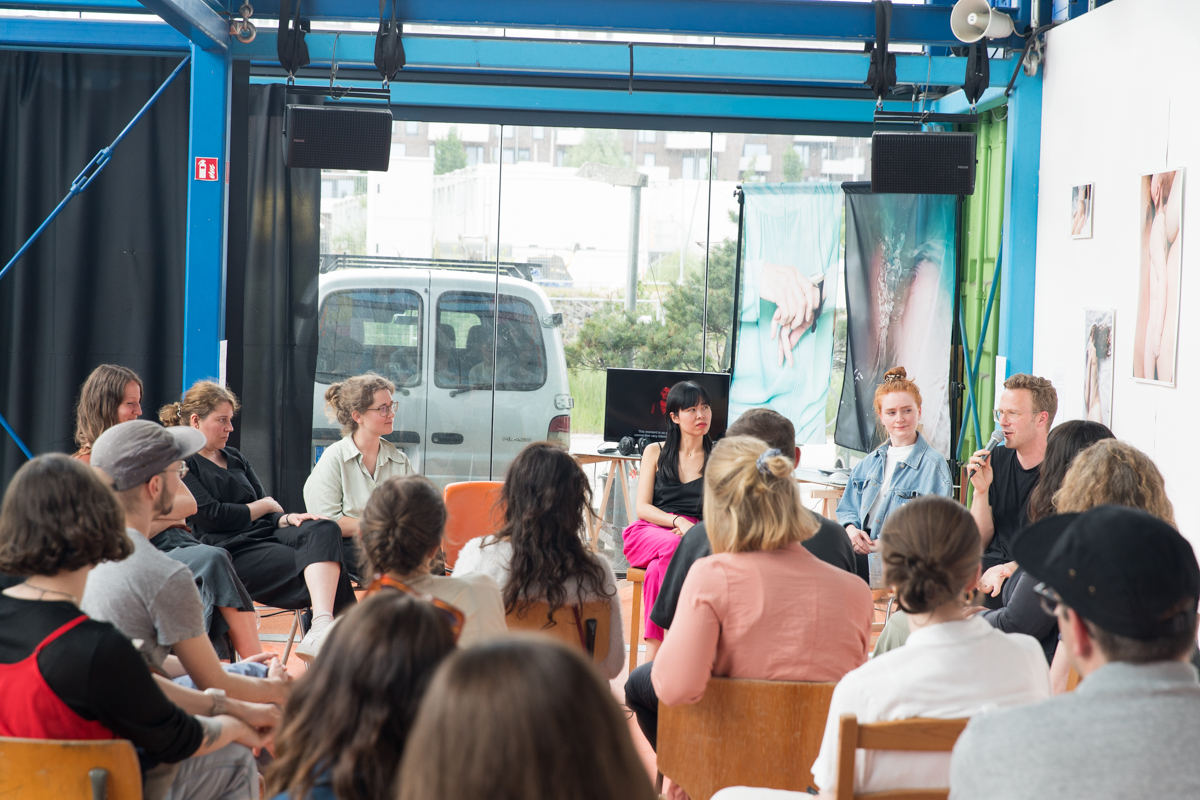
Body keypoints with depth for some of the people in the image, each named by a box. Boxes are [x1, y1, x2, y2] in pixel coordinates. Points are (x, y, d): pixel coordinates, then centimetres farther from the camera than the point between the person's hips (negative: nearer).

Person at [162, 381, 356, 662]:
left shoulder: (236, 460, 28)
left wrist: (285, 519, -5)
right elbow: (210, 516, -9)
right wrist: (265, 505, 5)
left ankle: (321, 628, -48)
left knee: (324, 530, -28)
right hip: (230, 551, -7)